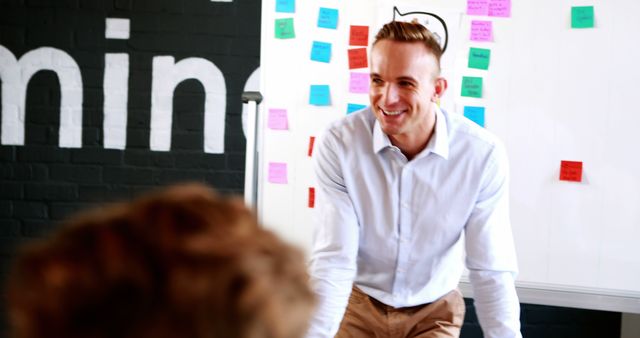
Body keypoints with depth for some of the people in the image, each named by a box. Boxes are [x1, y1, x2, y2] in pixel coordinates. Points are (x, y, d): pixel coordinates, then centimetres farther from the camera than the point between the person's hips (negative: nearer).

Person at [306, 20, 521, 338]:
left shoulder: (483, 154, -20)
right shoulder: (339, 144, -20)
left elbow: (491, 272, -15)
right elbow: (333, 261, -21)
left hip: (435, 309, 0)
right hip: (357, 301, 1)